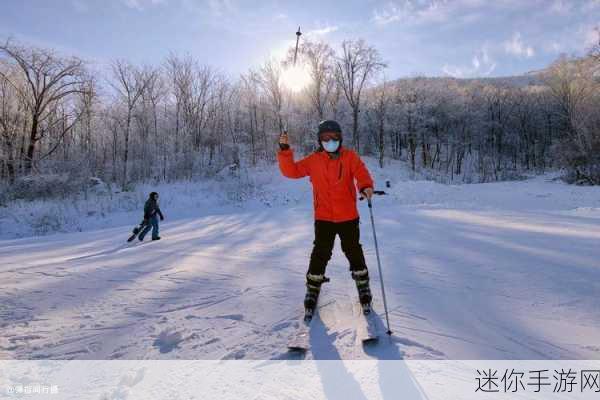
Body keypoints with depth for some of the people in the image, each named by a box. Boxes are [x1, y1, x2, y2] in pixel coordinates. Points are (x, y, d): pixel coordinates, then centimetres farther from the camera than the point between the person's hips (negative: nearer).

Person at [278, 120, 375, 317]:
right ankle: (312, 292, 21)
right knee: (320, 254, 4)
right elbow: (291, 171, 0)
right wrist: (285, 151, -13)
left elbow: (361, 173, -15)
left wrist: (366, 186, -37)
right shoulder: (313, 160, 2)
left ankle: (363, 288, 31)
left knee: (354, 252, 12)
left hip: (348, 217, 0)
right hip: (323, 217, 1)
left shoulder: (350, 157, -2)